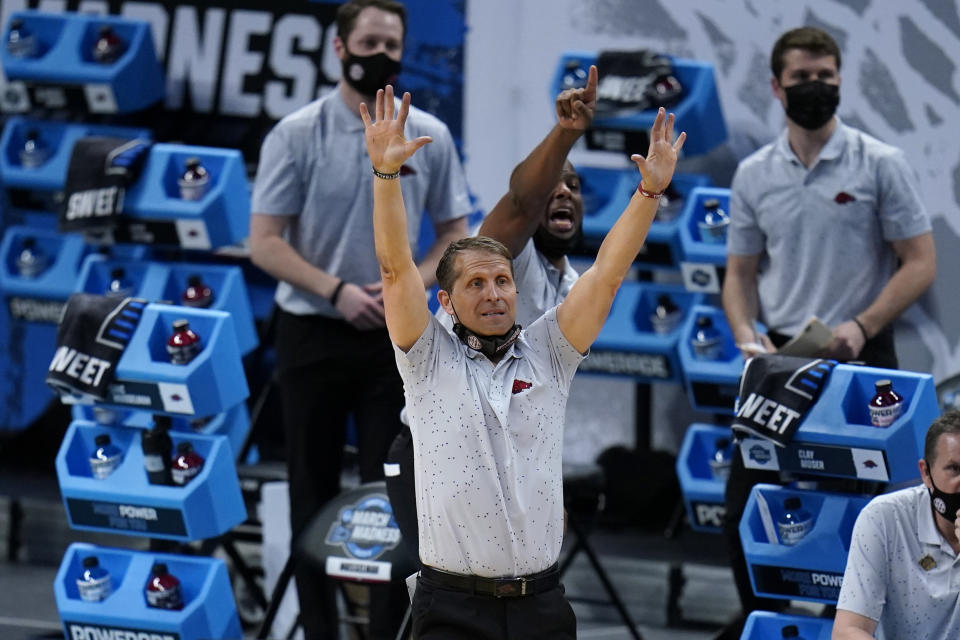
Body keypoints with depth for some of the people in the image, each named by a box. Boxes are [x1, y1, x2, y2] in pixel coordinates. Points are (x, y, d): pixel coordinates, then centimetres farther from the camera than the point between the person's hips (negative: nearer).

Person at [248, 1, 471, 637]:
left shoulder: (429, 137, 2)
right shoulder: (296, 135, -5)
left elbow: (455, 236, 7)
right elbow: (266, 242, -7)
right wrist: (336, 290, -19)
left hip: (394, 338, 1)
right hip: (313, 336, -1)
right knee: (314, 493, 5)